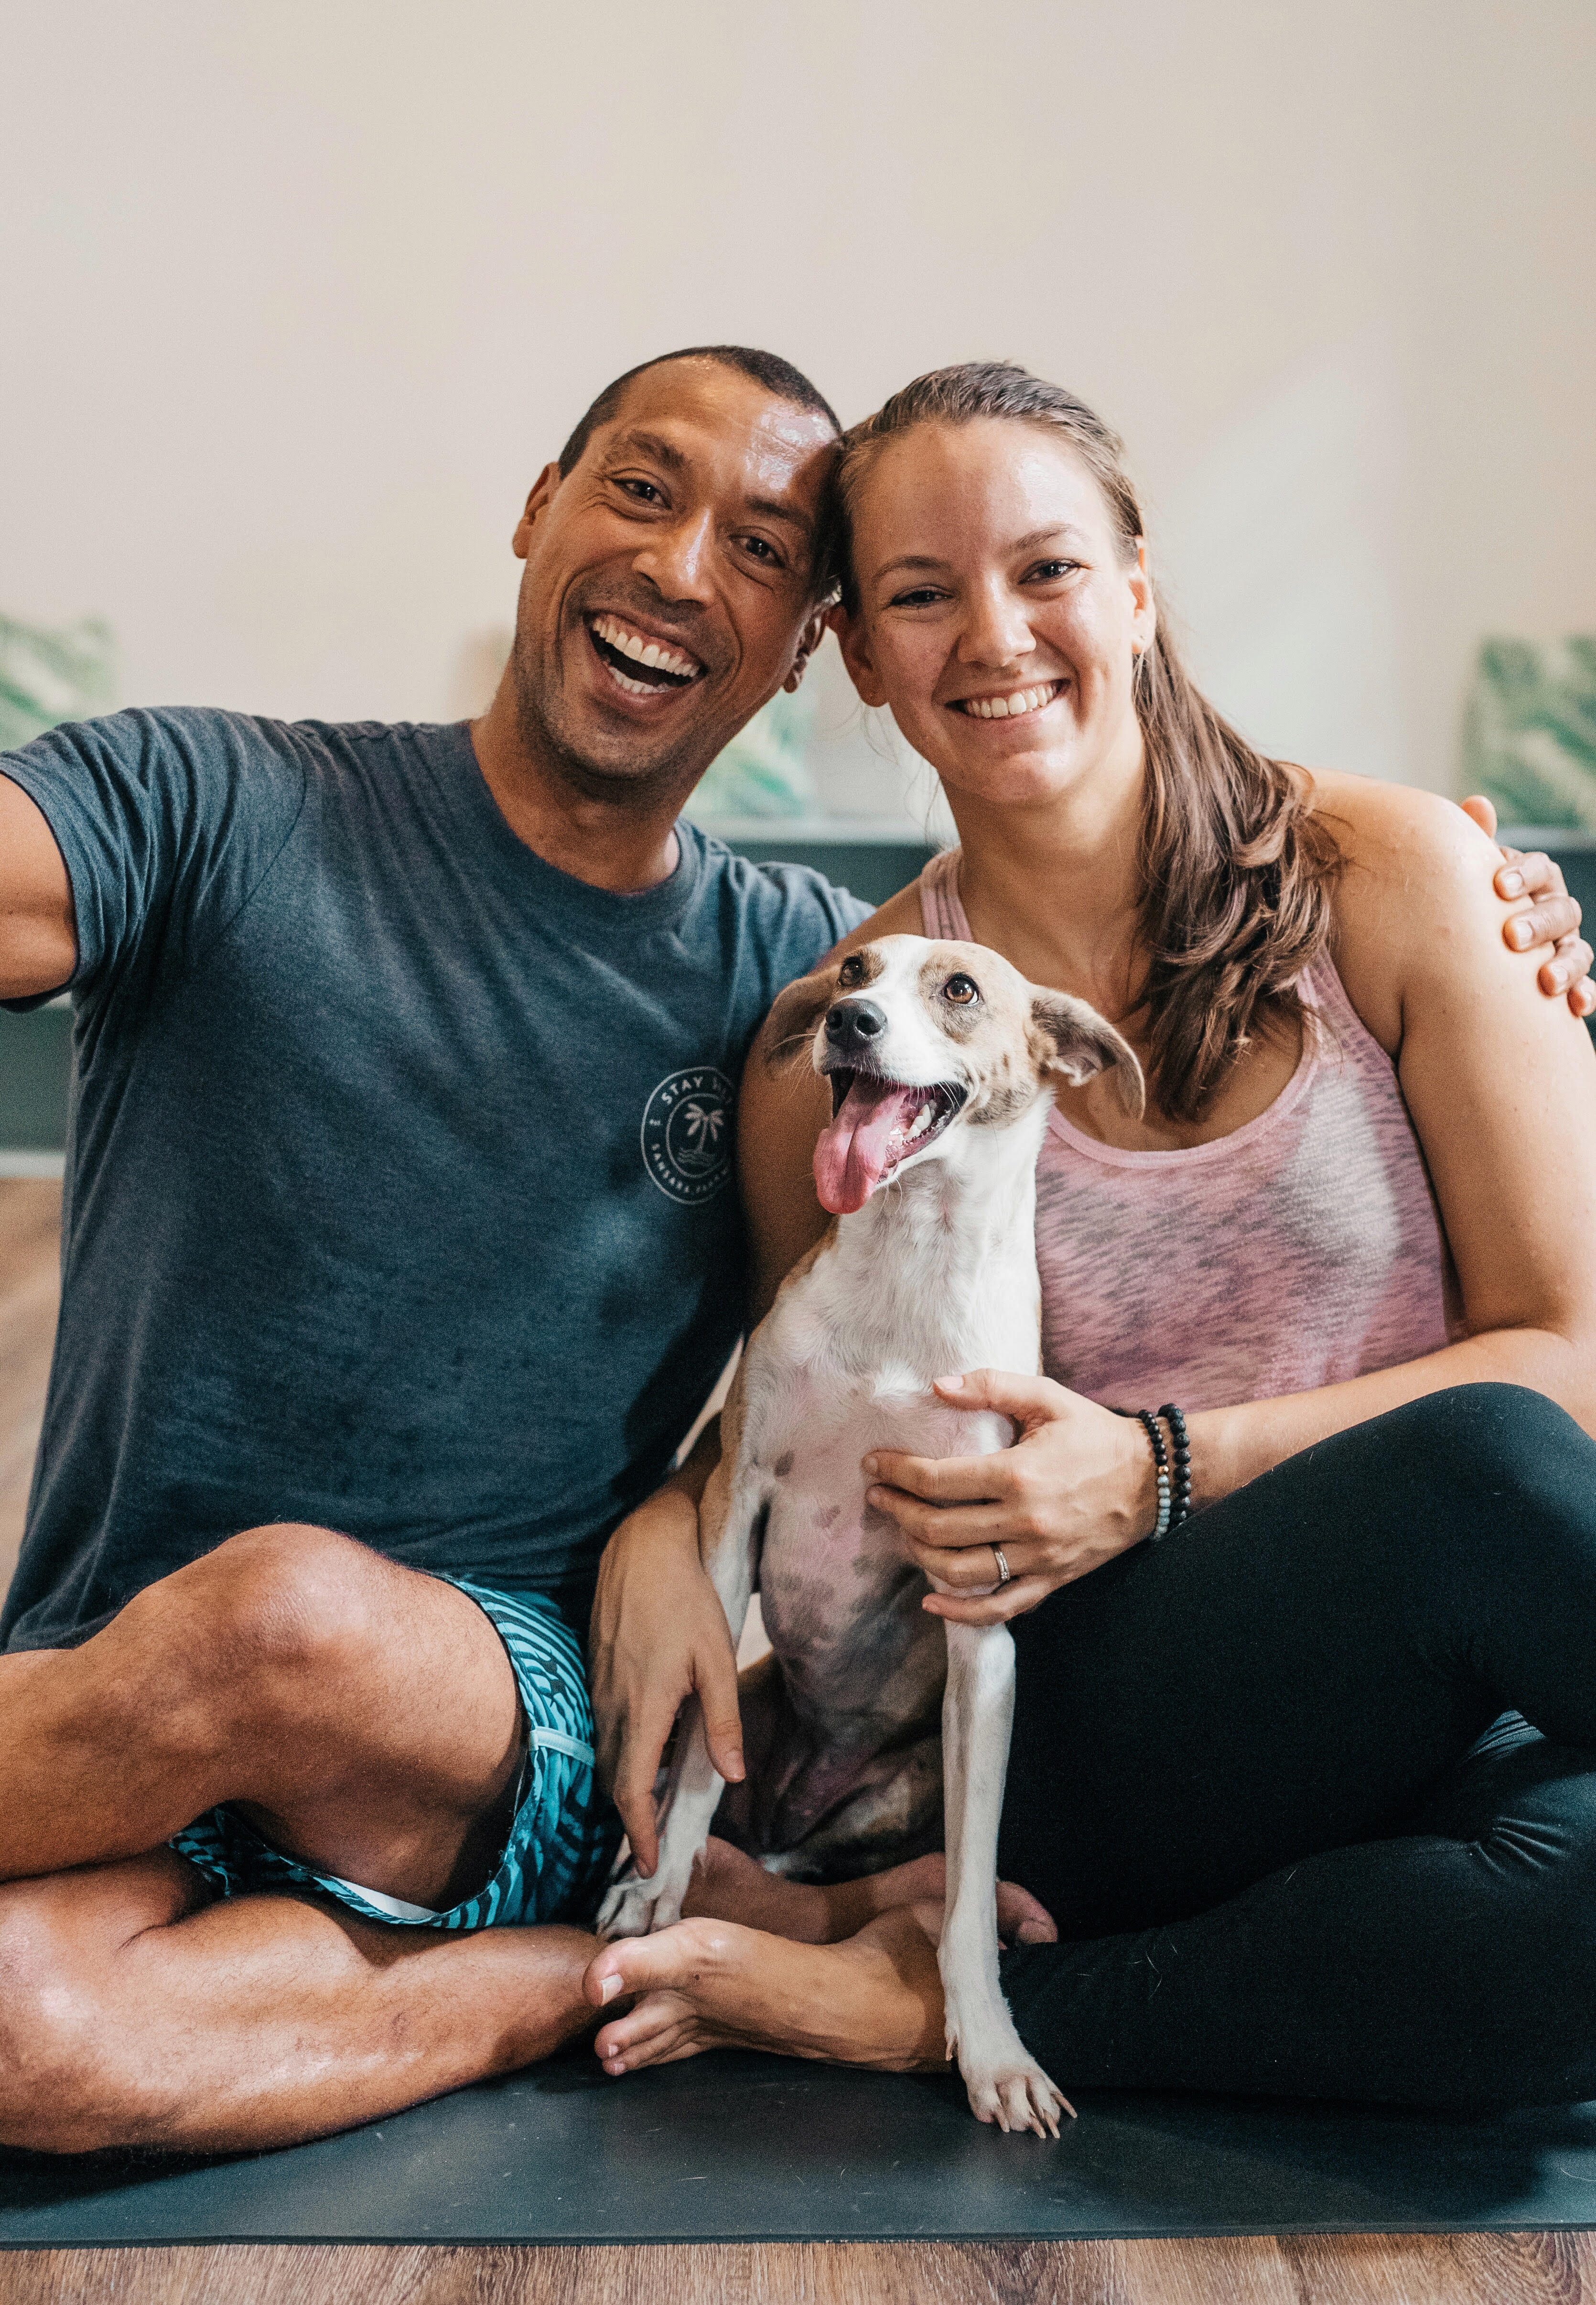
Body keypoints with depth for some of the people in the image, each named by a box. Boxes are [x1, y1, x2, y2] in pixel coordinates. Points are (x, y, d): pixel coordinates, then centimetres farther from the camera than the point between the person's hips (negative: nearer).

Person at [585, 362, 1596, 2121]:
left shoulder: (1387, 876, -1)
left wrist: (1161, 1470, -13)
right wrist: (667, 1528, -5)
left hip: (1447, 1727, 2)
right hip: (1103, 1751, -2)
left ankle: (955, 2009, -13)